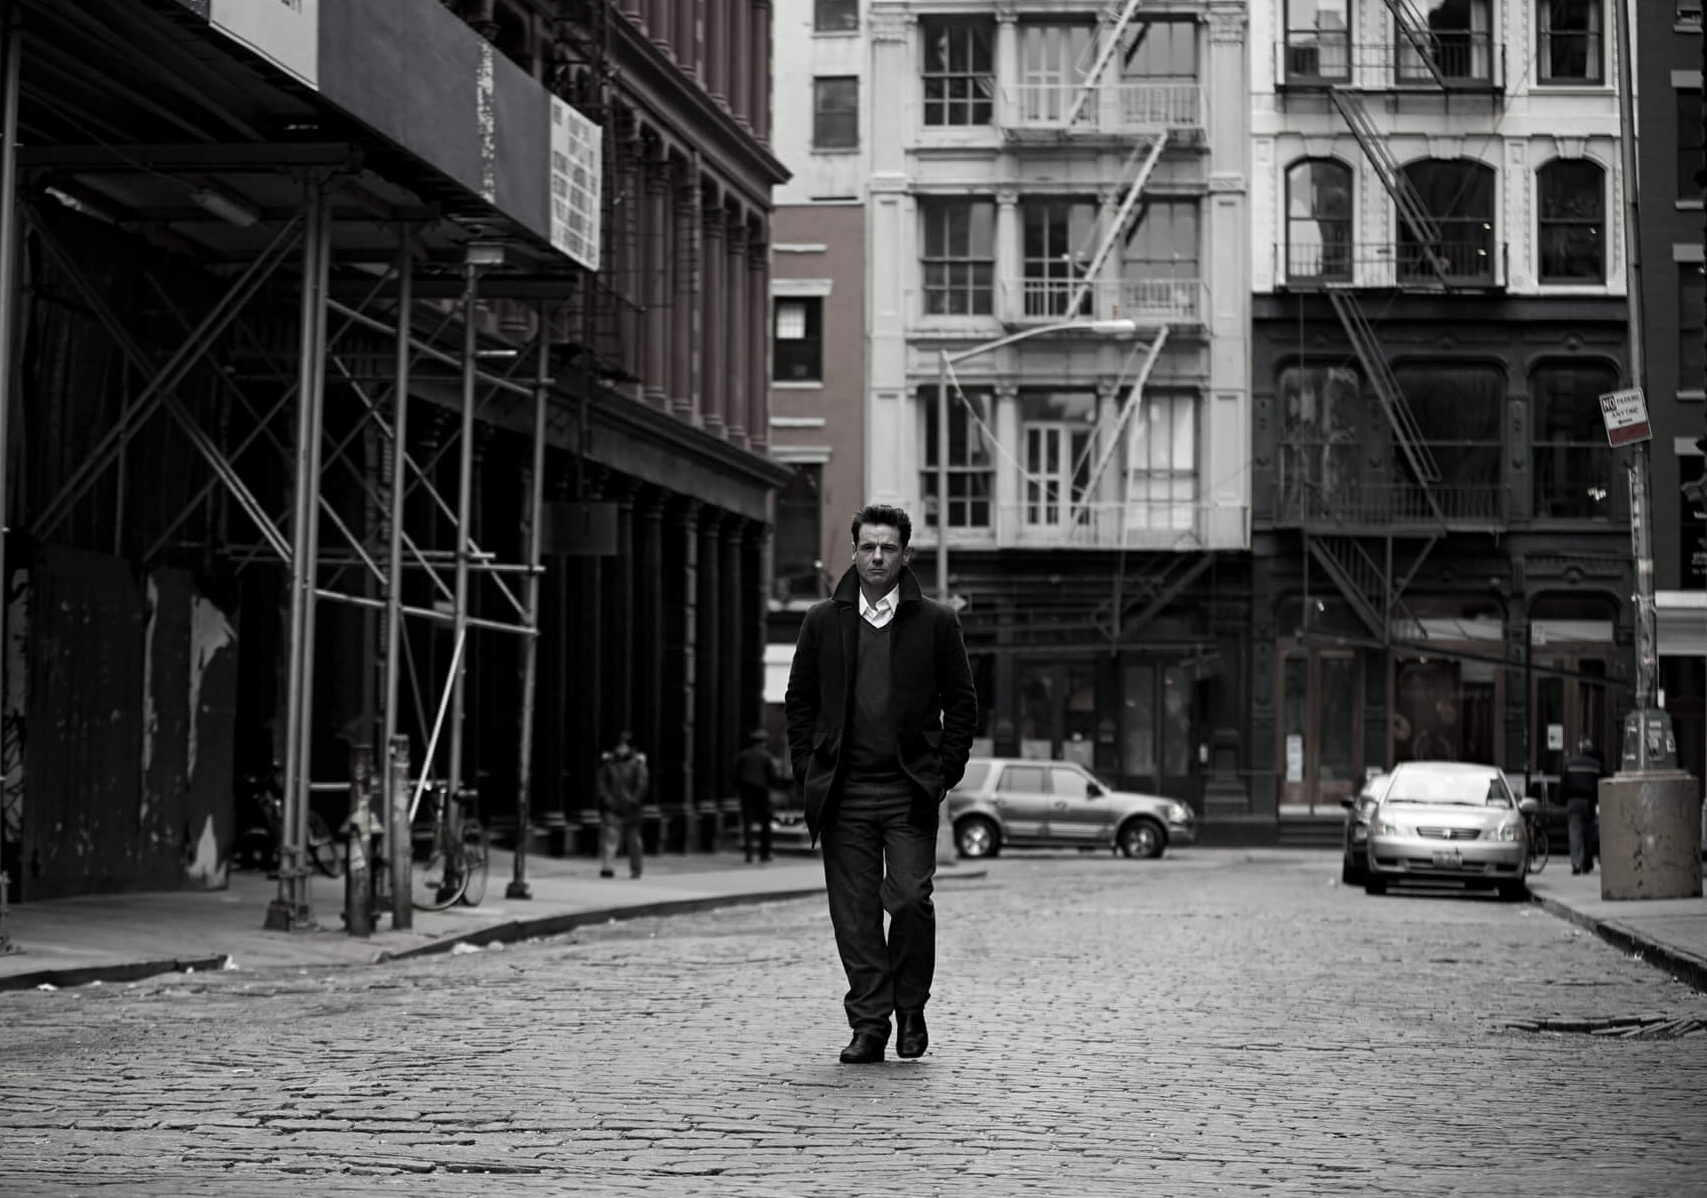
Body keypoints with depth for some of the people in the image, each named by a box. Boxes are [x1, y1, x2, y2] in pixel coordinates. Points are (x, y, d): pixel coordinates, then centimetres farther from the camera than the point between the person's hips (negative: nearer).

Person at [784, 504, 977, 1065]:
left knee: (910, 900, -9)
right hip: (844, 792, 2)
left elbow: (961, 702, 9)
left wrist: (945, 770, 0)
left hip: (909, 790, -1)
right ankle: (869, 1024, 6)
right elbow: (799, 701, 13)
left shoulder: (935, 622, 5)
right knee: (854, 912, 0)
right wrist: (808, 772, 4)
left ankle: (911, 1010, 11)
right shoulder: (823, 621, 9)